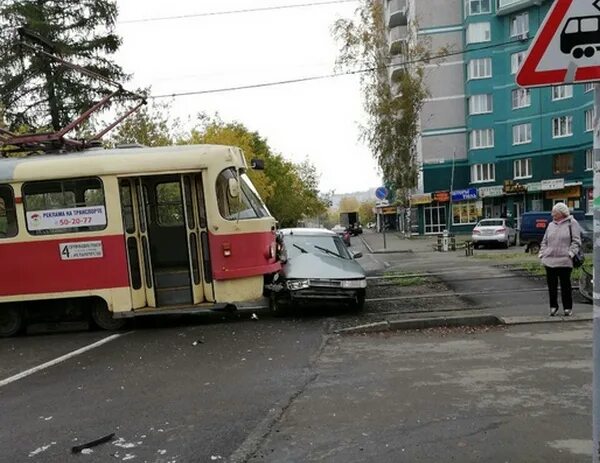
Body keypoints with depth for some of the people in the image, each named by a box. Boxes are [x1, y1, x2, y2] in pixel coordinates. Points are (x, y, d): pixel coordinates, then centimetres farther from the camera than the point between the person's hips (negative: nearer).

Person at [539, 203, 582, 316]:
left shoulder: (571, 223, 0)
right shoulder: (551, 225, 15)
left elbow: (576, 241, -4)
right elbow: (544, 241, 19)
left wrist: (570, 253, -15)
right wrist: (542, 253, 7)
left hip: (564, 261, -5)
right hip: (549, 260, 5)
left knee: (565, 285, 4)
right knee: (551, 285, 8)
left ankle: (568, 307, 15)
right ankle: (553, 306, 20)